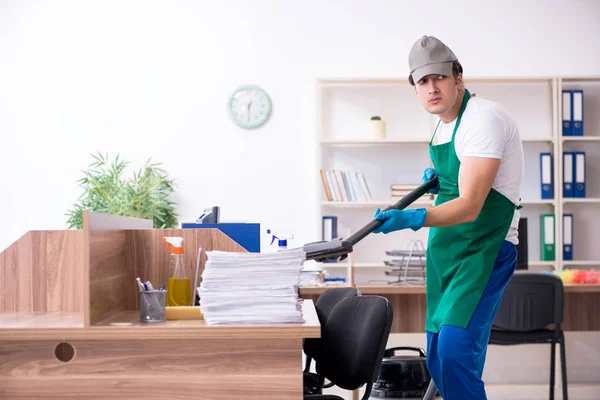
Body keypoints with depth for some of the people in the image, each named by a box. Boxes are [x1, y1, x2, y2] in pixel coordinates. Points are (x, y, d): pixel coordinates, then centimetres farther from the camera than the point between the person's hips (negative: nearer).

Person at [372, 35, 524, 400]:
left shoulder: (484, 118, -18)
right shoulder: (444, 122, 10)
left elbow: (470, 206, -27)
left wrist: (412, 218, -41)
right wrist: (437, 180, 6)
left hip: (485, 249, -9)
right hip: (444, 249, 9)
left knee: (455, 349, -22)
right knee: (438, 359, 11)